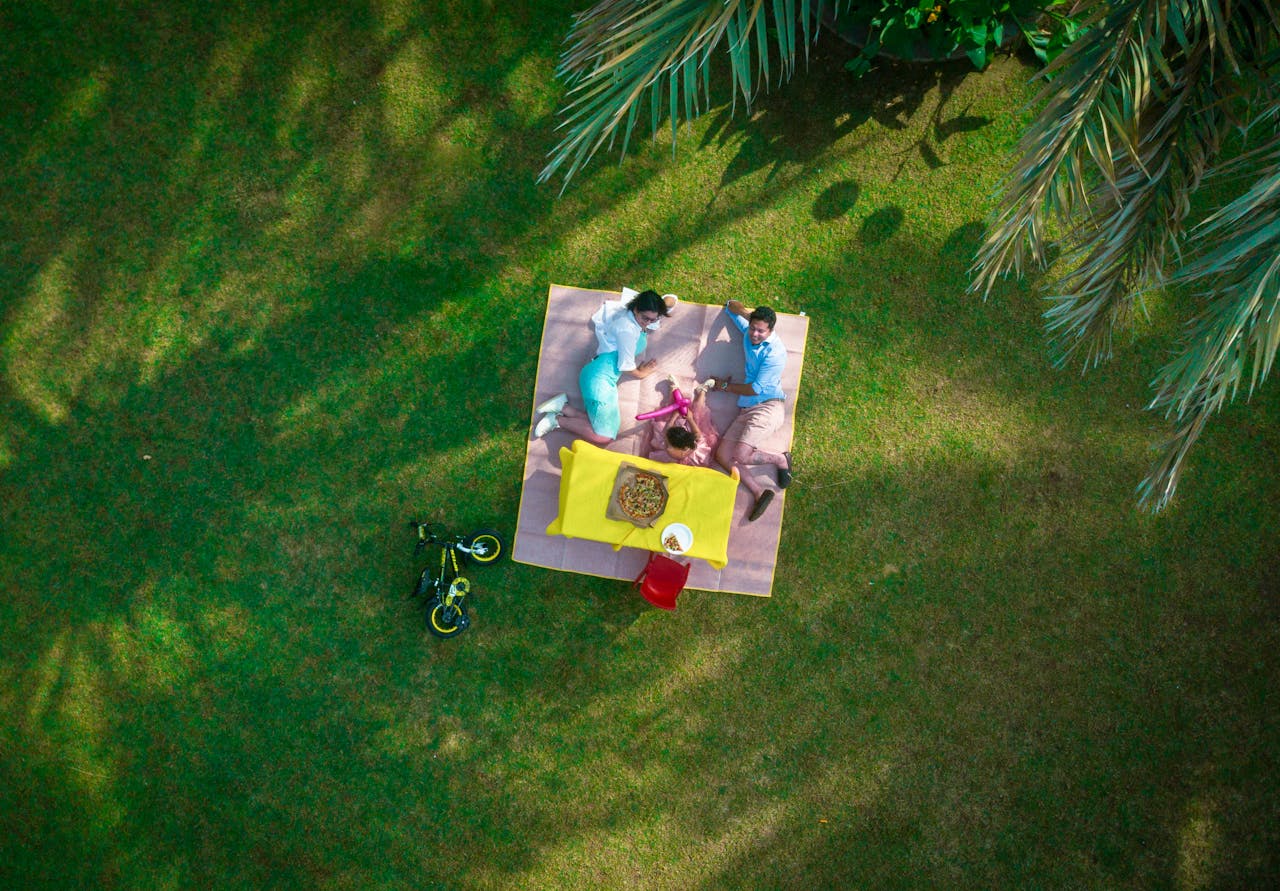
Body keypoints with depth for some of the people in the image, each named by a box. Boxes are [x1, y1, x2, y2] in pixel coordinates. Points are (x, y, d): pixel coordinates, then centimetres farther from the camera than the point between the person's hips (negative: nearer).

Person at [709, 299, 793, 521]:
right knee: (722, 455, -8)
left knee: (740, 455, -24)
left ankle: (781, 459, 3)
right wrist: (747, 312, 3)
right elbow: (731, 306, 23)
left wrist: (726, 386, -1)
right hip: (746, 411, 8)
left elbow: (756, 389, -14)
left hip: (768, 407, -8)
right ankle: (759, 493, -4)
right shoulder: (749, 333, 9)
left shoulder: (775, 353, -13)